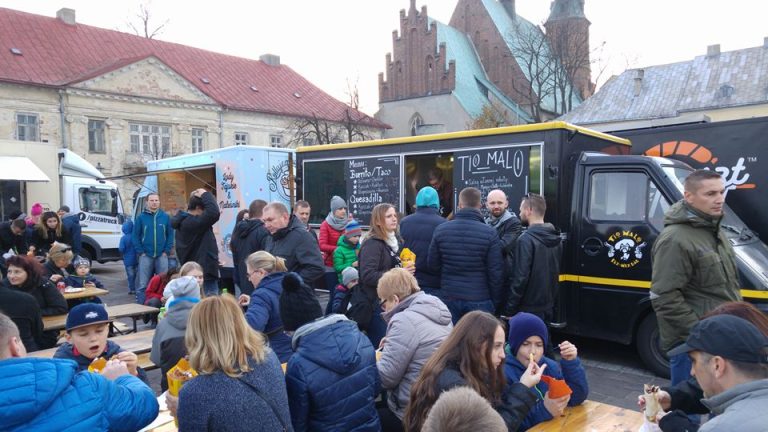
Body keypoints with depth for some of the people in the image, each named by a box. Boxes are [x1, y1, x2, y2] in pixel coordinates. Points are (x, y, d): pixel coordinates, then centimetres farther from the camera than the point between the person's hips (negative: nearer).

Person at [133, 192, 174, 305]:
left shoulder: (165, 217, 4)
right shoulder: (141, 217, 1)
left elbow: (170, 235, 5)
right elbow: (136, 236, 1)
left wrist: (167, 251, -4)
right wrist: (140, 252, -7)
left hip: (161, 256, 1)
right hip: (145, 256, -1)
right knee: (142, 284, 2)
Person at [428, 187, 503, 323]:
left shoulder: (441, 230, -2)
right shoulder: (489, 233, -9)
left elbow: (432, 264, 4)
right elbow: (496, 272, -8)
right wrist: (495, 302, 3)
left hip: (449, 298, 2)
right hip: (479, 300, -2)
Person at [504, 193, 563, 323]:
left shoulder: (526, 239, -18)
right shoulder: (556, 239, 7)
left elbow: (520, 278, -21)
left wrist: (509, 310, -15)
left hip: (528, 310, -8)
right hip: (549, 308, 8)